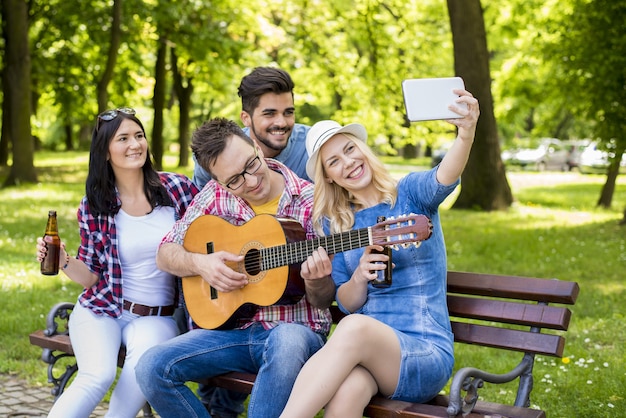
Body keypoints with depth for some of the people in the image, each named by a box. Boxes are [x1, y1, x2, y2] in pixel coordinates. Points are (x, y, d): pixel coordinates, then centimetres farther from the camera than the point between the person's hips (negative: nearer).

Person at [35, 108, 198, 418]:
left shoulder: (176, 187, -1)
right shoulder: (94, 206, 0)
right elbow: (92, 275, 5)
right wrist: (64, 262, -15)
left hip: (157, 316, 0)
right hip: (100, 310, 0)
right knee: (98, 376, -29)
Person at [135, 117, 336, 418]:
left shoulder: (309, 201, -7)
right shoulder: (216, 195, 2)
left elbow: (322, 301, -3)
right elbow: (165, 255, 8)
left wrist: (315, 281, -26)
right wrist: (199, 263, -13)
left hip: (294, 328, -3)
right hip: (233, 326, 4)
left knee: (286, 342, -39)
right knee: (151, 368, -18)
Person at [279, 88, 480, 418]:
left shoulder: (410, 194, 3)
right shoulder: (333, 223, 12)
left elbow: (443, 178, -23)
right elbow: (347, 304, 12)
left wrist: (466, 134, -44)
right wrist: (359, 278, -11)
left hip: (426, 354, -2)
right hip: (363, 349, 2)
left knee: (355, 328, -37)